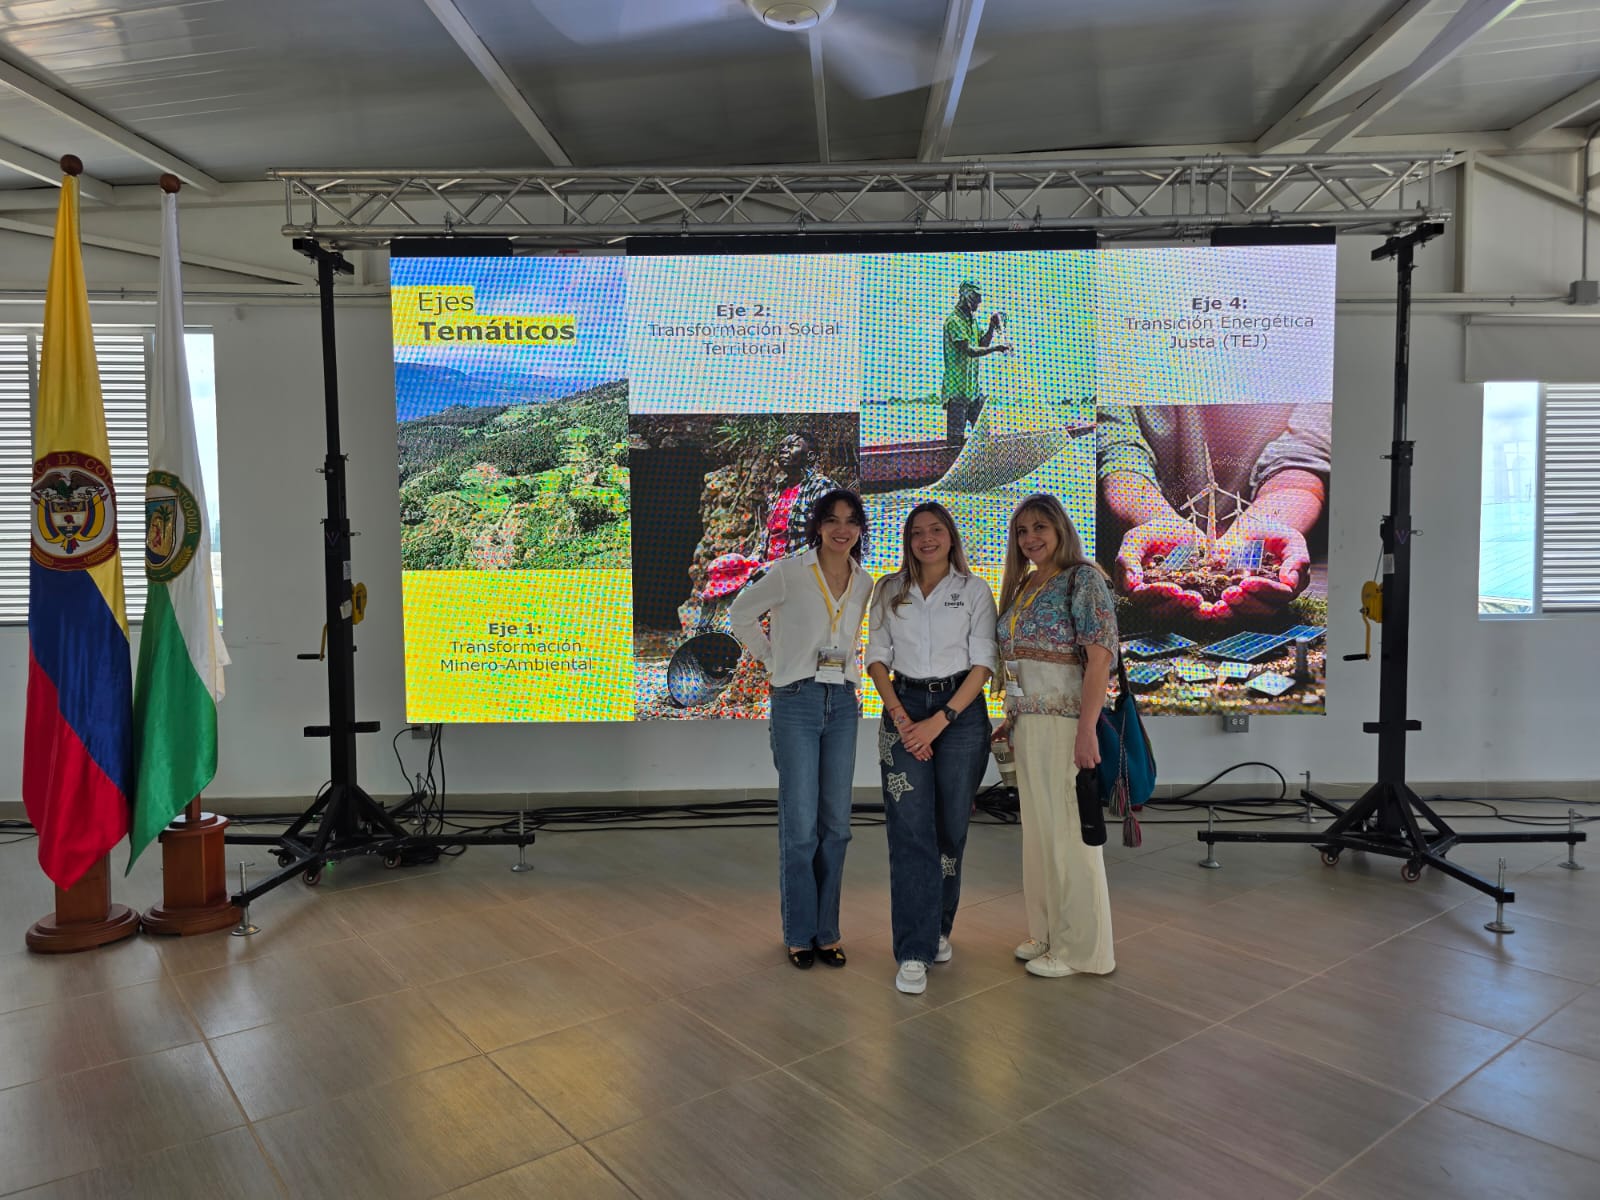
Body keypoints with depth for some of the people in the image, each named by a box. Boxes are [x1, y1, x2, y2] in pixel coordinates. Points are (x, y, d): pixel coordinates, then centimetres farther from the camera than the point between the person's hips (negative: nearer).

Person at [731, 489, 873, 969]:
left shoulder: (865, 584, 8)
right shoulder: (789, 572, -6)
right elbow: (741, 614, 6)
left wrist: (851, 682, 13)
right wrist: (774, 660, 3)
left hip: (843, 704, 4)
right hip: (796, 701, -4)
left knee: (836, 824, 7)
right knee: (800, 825, -2)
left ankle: (826, 930, 21)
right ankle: (799, 933, 13)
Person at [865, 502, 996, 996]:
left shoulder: (975, 590, 3)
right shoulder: (889, 591, 9)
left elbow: (982, 664, -3)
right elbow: (877, 658, 6)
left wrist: (938, 721, -12)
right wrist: (901, 716, -8)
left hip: (961, 711, 0)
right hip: (904, 709, 1)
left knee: (950, 828, 6)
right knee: (910, 829, -7)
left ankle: (938, 928, 26)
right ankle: (914, 952, -3)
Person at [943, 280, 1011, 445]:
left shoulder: (972, 319, 17)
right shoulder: (953, 321, -13)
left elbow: (983, 343, 17)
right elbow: (969, 351, -22)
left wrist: (991, 326, 3)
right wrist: (996, 348, -24)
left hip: (973, 387, 9)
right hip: (957, 388, -9)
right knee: (956, 437, -7)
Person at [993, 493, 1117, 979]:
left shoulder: (1082, 578, -8)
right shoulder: (1021, 586, 14)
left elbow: (1100, 655, -16)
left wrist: (1087, 729, -22)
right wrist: (1011, 719, 14)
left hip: (1065, 720, -8)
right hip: (1028, 723, 8)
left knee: (1068, 830, 0)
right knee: (1038, 828, 14)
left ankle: (1079, 947, 13)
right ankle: (1047, 933, 27)